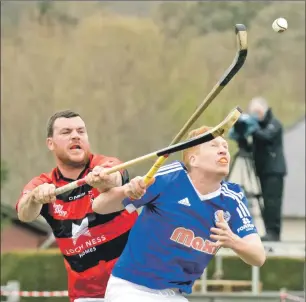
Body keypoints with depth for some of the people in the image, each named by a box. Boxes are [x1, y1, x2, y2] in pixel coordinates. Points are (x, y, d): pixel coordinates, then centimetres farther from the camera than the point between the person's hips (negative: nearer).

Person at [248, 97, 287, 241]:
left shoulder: (274, 124, -5)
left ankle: (273, 232, -17)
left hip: (274, 170, -8)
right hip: (263, 169, 8)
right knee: (267, 202, 4)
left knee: (272, 201, -14)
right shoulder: (259, 124, 19)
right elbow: (256, 145, 19)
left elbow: (266, 136, -24)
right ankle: (270, 233, 4)